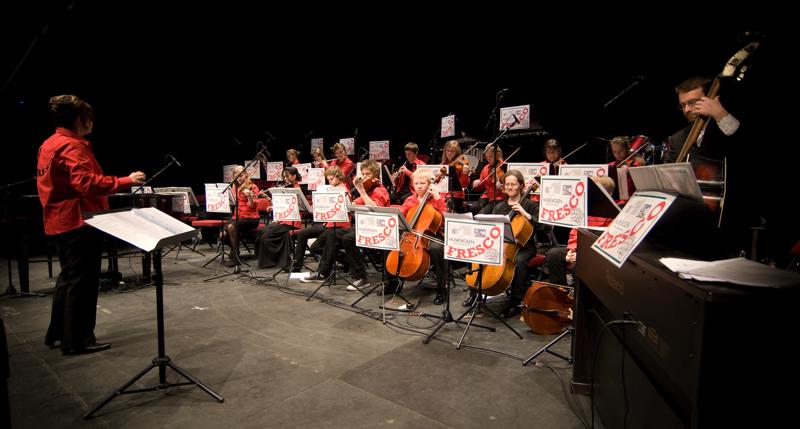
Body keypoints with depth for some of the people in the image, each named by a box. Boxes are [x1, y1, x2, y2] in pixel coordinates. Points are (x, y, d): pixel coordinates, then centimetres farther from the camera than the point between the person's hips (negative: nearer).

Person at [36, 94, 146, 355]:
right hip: (78, 222, -10)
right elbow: (86, 182, -28)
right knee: (82, 281, -2)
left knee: (68, 277, 20)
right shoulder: (72, 147, -16)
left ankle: (57, 333, 31)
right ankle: (77, 341, 6)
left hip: (59, 222, 10)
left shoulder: (48, 145, 15)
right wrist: (126, 181, -26)